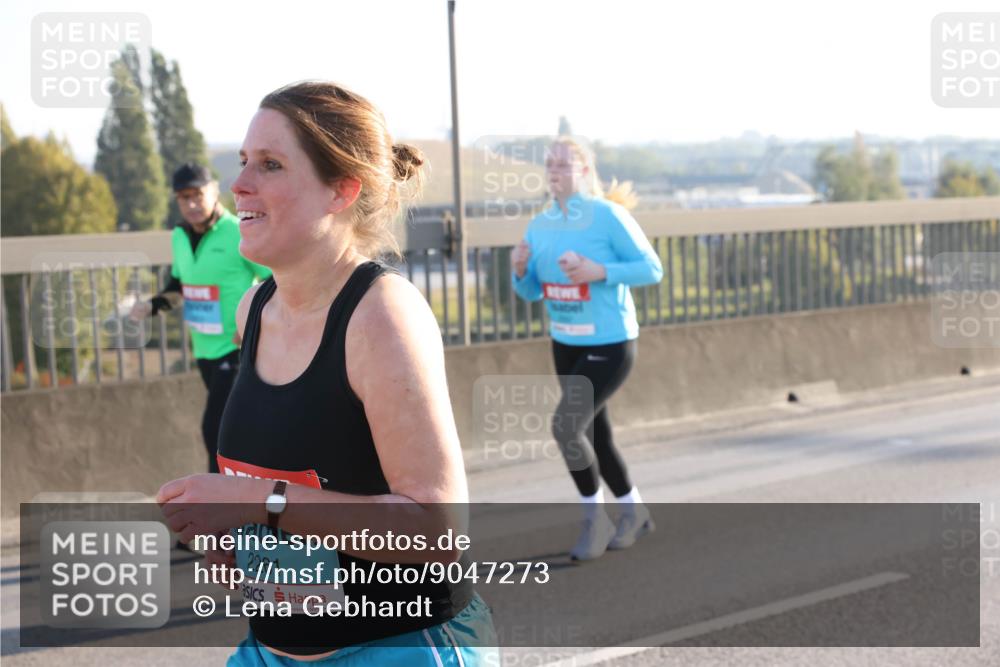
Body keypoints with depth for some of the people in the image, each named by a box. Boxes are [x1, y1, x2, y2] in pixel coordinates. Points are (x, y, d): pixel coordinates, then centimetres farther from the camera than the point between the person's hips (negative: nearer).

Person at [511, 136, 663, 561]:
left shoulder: (607, 215, -14)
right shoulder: (540, 225, 3)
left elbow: (652, 269, -13)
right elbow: (531, 292, 8)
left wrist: (599, 271, -25)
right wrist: (520, 270, -13)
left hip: (610, 344, -7)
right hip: (565, 345, 7)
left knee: (566, 426, -18)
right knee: (595, 435, 15)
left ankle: (594, 517, 3)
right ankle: (634, 512, 36)